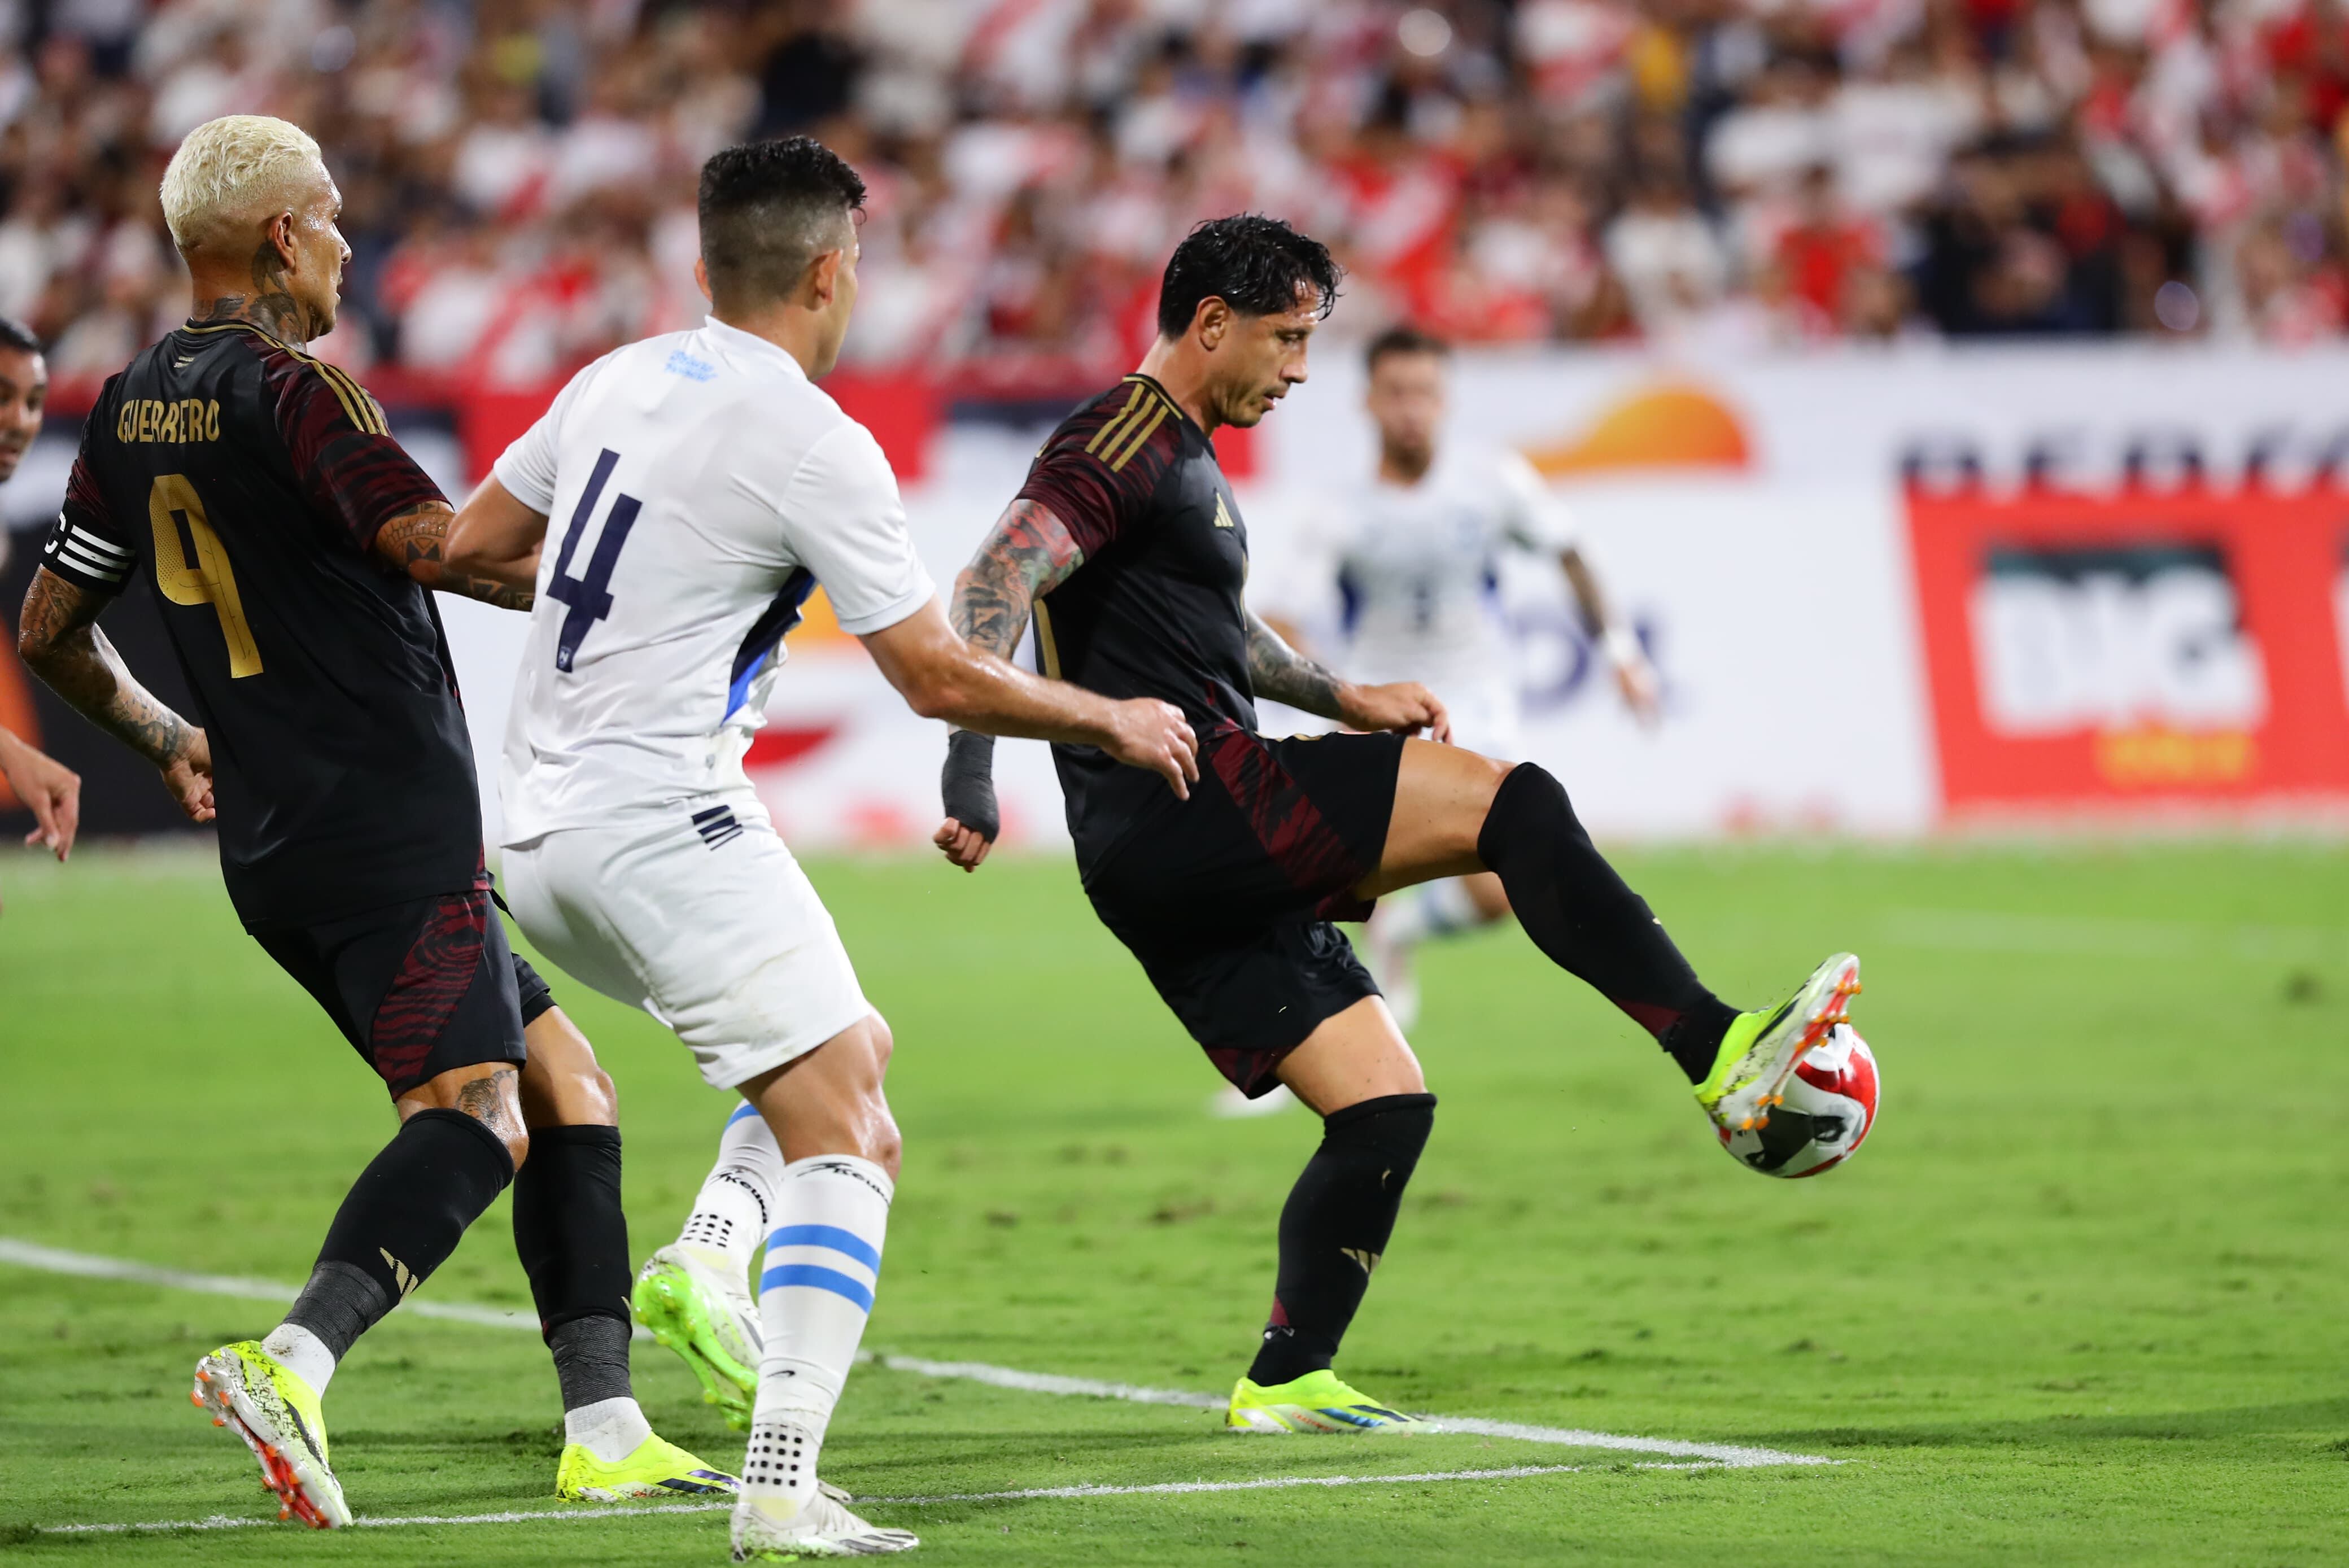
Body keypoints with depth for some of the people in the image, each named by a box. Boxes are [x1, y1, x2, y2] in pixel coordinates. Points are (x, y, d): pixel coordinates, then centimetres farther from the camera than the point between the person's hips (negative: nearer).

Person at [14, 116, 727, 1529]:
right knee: (474, 1119, -18)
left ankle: (605, 1425, 7)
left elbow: (52, 633, 22)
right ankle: (292, 1362, -37)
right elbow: (439, 548, -23)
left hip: (274, 842, 9)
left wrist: (164, 739, 39)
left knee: (561, 1080, 13)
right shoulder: (290, 389, -11)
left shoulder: (131, 410, 14)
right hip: (394, 826, -9)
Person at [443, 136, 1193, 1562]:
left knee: (858, 1053, 23)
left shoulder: (618, 381, 10)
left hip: (543, 834, 8)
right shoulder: (811, 443, -12)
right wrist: (1113, 722, 7)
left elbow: (470, 544, 21)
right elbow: (939, 677, -8)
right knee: (849, 1143, -7)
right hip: (664, 820, -8)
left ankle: (709, 1254, -1)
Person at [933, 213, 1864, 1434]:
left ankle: (1285, 1380, 7)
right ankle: (1720, 1057, -21)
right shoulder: (1127, 441, -8)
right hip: (1186, 801, -11)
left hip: (1186, 873, 11)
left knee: (1384, 1104, 8)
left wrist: (1340, 700, 38)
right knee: (1508, 800, -15)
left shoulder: (1181, 459, 25)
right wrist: (971, 777, -29)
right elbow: (996, 584, -20)